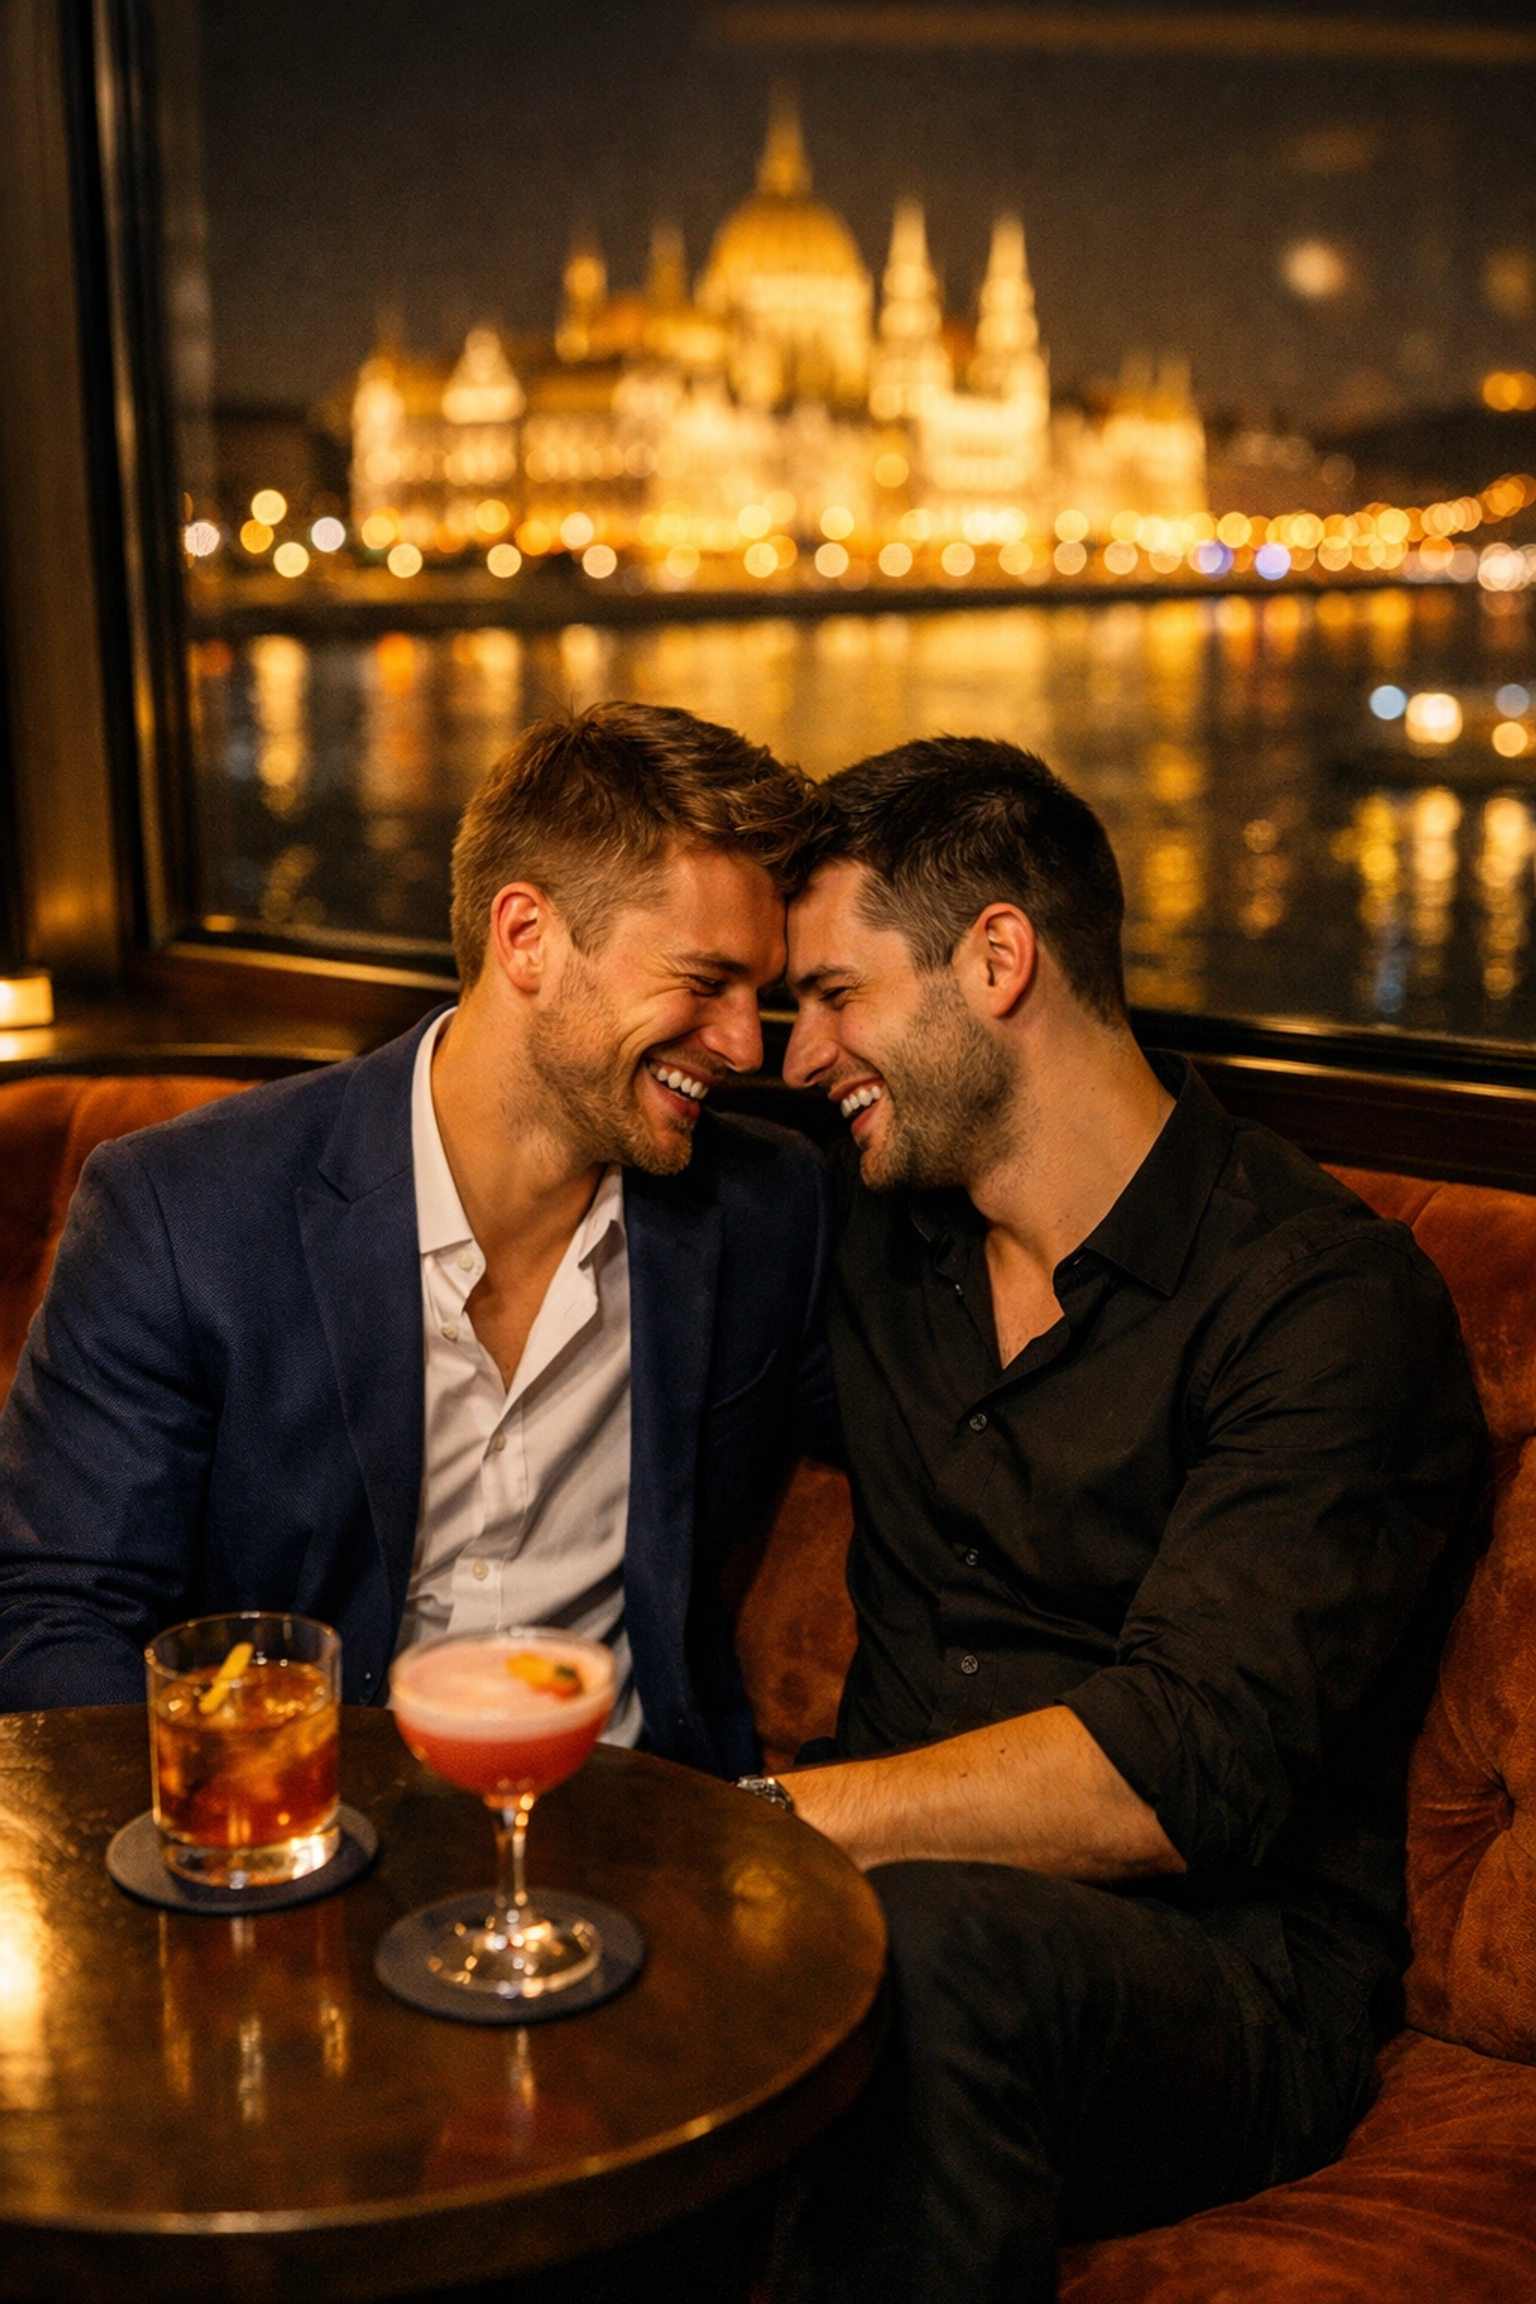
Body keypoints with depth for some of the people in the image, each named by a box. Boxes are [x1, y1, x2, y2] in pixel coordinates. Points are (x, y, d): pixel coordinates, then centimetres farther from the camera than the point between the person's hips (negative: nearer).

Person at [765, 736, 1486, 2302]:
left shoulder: (1324, 1302, -10)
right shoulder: (874, 1241, 10)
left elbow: (1191, 1770, -21)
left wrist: (749, 1821, -23)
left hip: (1224, 1972, -5)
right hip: (902, 1879, 5)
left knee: (936, 1940, -37)